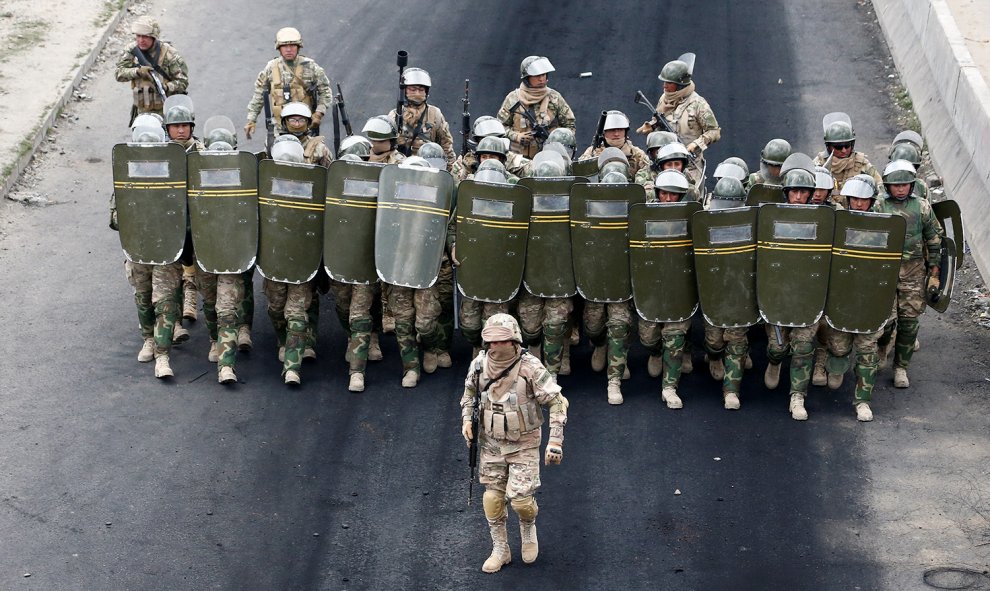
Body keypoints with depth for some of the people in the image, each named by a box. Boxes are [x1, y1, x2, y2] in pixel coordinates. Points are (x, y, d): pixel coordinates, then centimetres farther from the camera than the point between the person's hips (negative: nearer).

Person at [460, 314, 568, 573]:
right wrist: (466, 419, -2)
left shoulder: (530, 368, -22)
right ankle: (500, 550, 23)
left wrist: (555, 442, -21)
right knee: (493, 496, 6)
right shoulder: (480, 364, -9)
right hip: (491, 442, 4)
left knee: (520, 498, -9)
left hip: (524, 443, -4)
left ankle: (528, 529, 26)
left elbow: (557, 403, -16)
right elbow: (470, 392, 14)